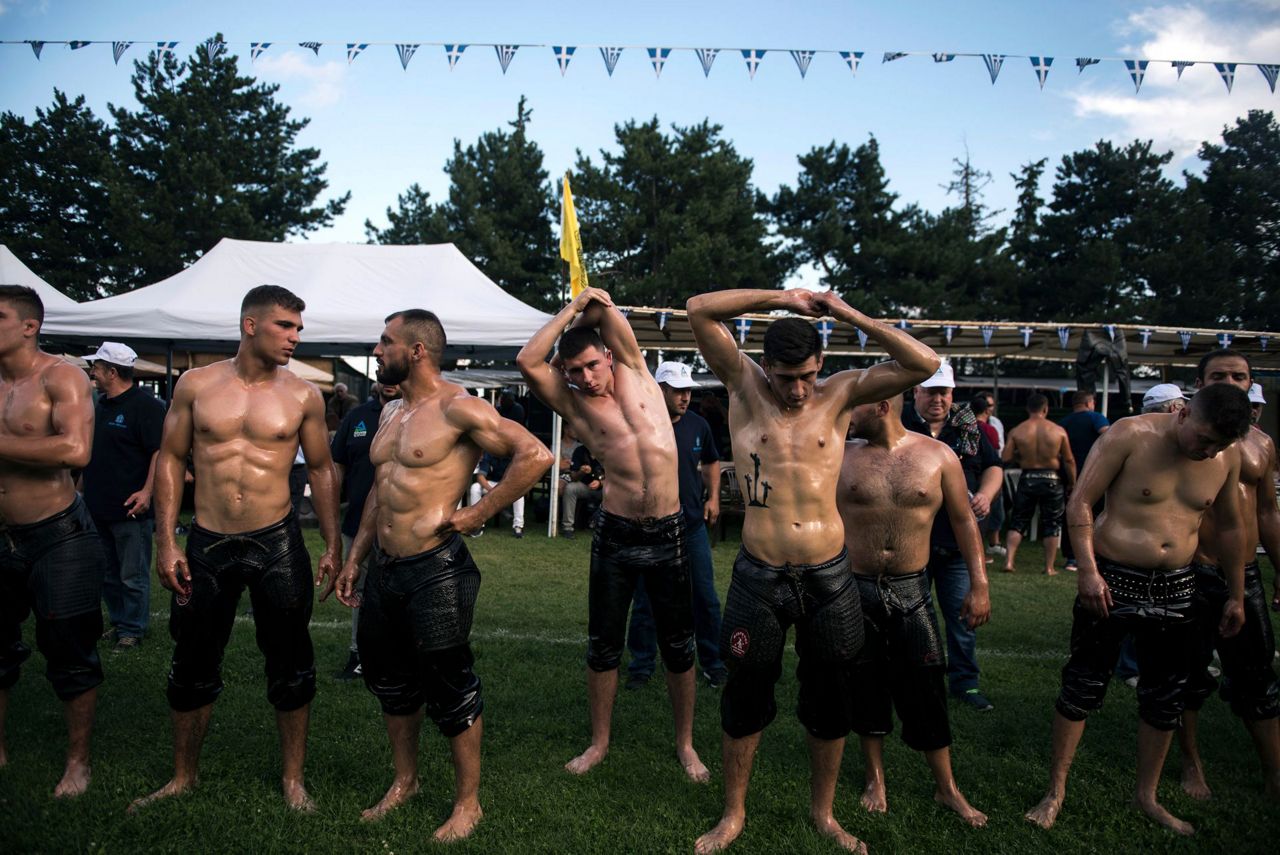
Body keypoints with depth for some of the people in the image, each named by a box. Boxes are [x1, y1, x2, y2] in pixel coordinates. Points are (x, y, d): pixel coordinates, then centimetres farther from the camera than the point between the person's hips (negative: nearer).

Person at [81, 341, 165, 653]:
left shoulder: (145, 404, -13)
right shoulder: (100, 404, 13)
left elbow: (160, 451, -19)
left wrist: (147, 491, -27)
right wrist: (82, 484, 22)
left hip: (130, 508, -9)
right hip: (98, 505, 9)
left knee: (132, 576, 1)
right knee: (108, 573, 17)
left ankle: (132, 630, 11)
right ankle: (118, 621, 30)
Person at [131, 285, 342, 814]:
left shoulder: (303, 396, -2)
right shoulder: (196, 384, 0)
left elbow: (321, 469, 5)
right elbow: (170, 459, 4)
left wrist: (333, 546, 0)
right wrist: (165, 542, -3)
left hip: (278, 543, -1)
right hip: (207, 544, 1)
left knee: (290, 665, 6)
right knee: (192, 665, 13)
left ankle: (293, 779, 23)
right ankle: (183, 776, 33)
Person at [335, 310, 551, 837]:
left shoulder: (457, 408, -14)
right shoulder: (391, 412, 13)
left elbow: (536, 455, -23)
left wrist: (479, 512, -18)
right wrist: (355, 557, 19)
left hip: (435, 571, -9)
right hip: (383, 570, 9)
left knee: (450, 690, 3)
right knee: (389, 681, 19)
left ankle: (467, 803, 21)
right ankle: (405, 780, 40)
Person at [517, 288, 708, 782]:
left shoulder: (635, 373, 7)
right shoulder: (574, 405, 1)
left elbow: (612, 323, -5)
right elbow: (527, 362, -11)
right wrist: (571, 310, -6)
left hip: (668, 533, 1)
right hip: (614, 534, 0)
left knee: (678, 647, 9)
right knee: (603, 645, 9)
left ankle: (685, 743, 26)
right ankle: (599, 742, 28)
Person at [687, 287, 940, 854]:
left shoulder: (839, 394, 0)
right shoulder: (744, 385, -2)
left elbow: (925, 365, -7)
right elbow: (699, 310, -10)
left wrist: (852, 316, -11)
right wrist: (780, 298, -13)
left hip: (829, 575, 1)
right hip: (759, 576, -1)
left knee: (830, 701, 15)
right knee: (745, 699, 11)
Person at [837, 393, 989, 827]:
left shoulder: (938, 456, -3)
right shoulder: (842, 456, -2)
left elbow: (964, 520, 3)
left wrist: (979, 585, -1)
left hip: (911, 591, 0)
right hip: (855, 589, 1)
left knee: (926, 690, 5)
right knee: (866, 687, 11)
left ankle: (947, 788, 24)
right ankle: (876, 779, 30)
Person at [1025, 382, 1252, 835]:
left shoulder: (1227, 457, 2)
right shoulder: (1131, 435, -14)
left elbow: (1230, 526, 16)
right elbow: (1080, 502, -13)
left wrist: (1237, 595, 19)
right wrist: (1088, 572, -19)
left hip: (1174, 589, 5)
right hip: (1111, 581, -4)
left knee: (1165, 698, 13)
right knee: (1082, 688, 2)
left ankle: (1146, 795, 32)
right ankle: (1055, 793, 16)